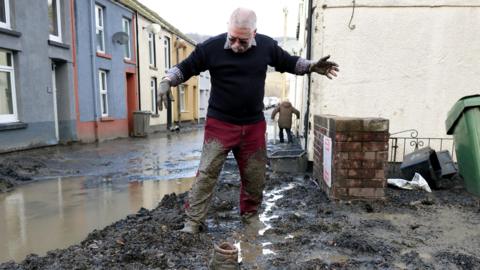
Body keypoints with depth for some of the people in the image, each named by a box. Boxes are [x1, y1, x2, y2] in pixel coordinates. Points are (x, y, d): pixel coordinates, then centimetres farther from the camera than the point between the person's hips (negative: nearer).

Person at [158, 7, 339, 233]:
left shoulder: (266, 45, -1)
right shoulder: (211, 47, -10)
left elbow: (288, 63, 14)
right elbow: (185, 68, -1)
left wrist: (311, 67, 1)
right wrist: (167, 81, -18)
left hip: (254, 125, 3)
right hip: (220, 123, -3)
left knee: (255, 174, 12)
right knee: (207, 172, -6)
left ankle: (249, 215, 34)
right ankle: (194, 220, 7)